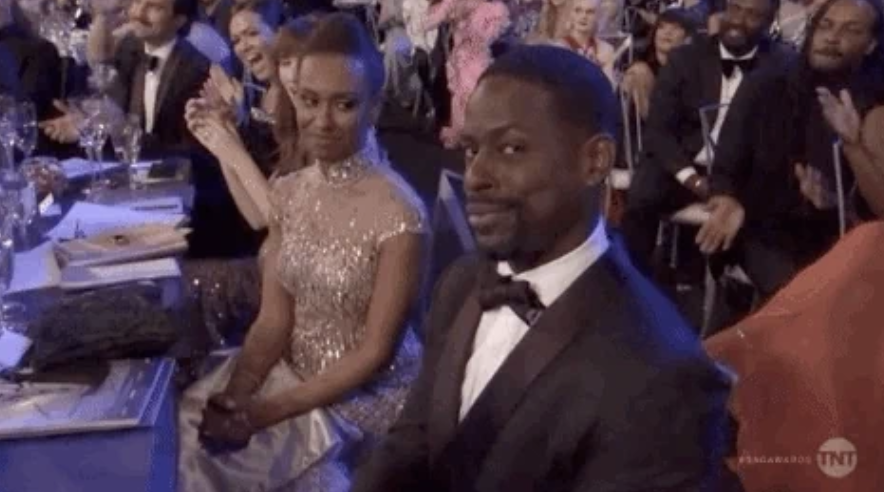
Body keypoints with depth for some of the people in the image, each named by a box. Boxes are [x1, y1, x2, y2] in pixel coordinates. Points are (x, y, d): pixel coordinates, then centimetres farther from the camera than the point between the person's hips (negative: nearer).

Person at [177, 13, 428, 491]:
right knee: (192, 419, -10)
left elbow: (375, 353, -16)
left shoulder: (399, 213, -19)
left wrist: (269, 411, -19)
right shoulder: (287, 191, 0)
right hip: (294, 371, 5)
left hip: (370, 393, -5)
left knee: (259, 448, -20)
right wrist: (234, 396, -16)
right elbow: (273, 320, 0)